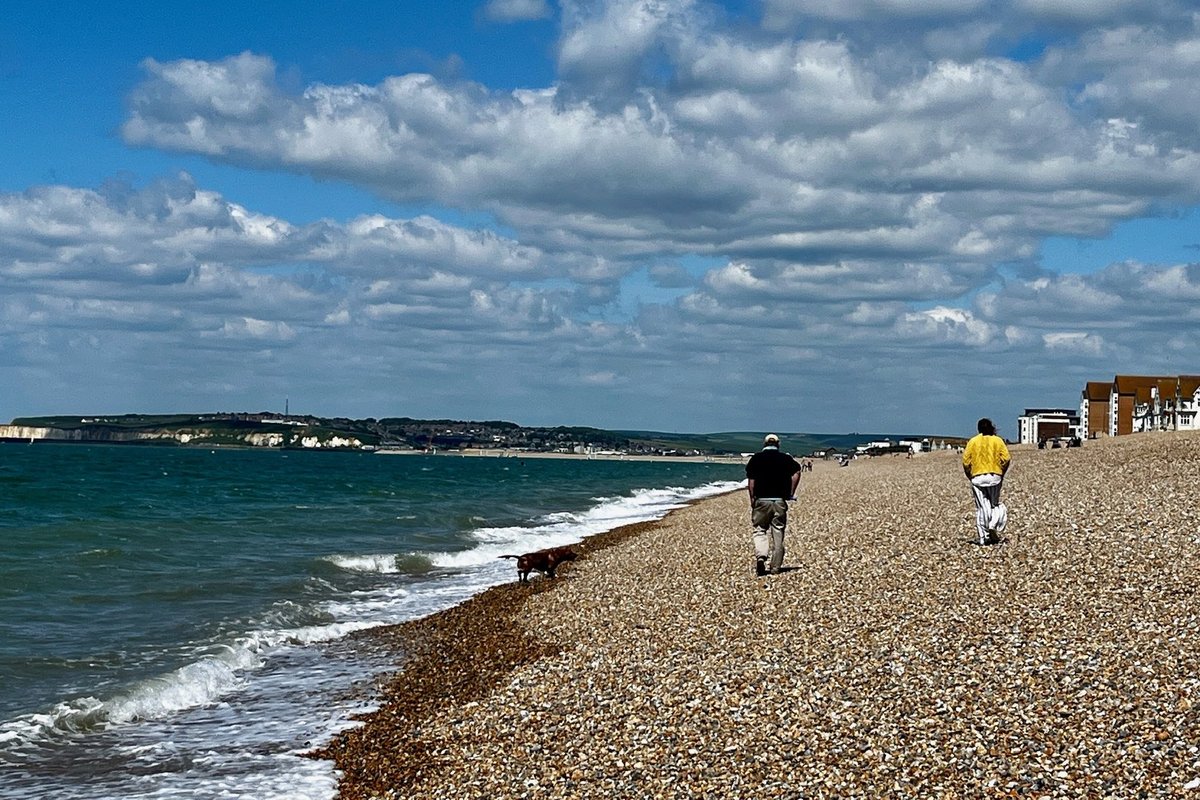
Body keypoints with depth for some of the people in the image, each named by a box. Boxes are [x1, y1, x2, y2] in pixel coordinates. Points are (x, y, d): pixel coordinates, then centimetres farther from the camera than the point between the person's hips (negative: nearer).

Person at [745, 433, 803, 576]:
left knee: (760, 530, 8)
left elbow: (750, 480, -4)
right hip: (780, 500, 1)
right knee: (778, 533, 7)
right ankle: (775, 567, 9)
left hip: (761, 500, -1)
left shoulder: (756, 458, 3)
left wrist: (752, 499, 1)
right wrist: (791, 493, -1)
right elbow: (796, 472, -7)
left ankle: (760, 556, -18)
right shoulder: (785, 458, 6)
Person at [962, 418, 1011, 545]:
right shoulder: (997, 440, 4)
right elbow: (1006, 459, -5)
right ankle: (993, 527, -8)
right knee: (994, 504, 16)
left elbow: (966, 461, -1)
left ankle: (982, 537, -1)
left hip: (977, 477, 0)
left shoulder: (973, 441, 5)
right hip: (994, 476, 0)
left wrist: (970, 477, 10)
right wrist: (1001, 473, 7)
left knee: (981, 507, 2)